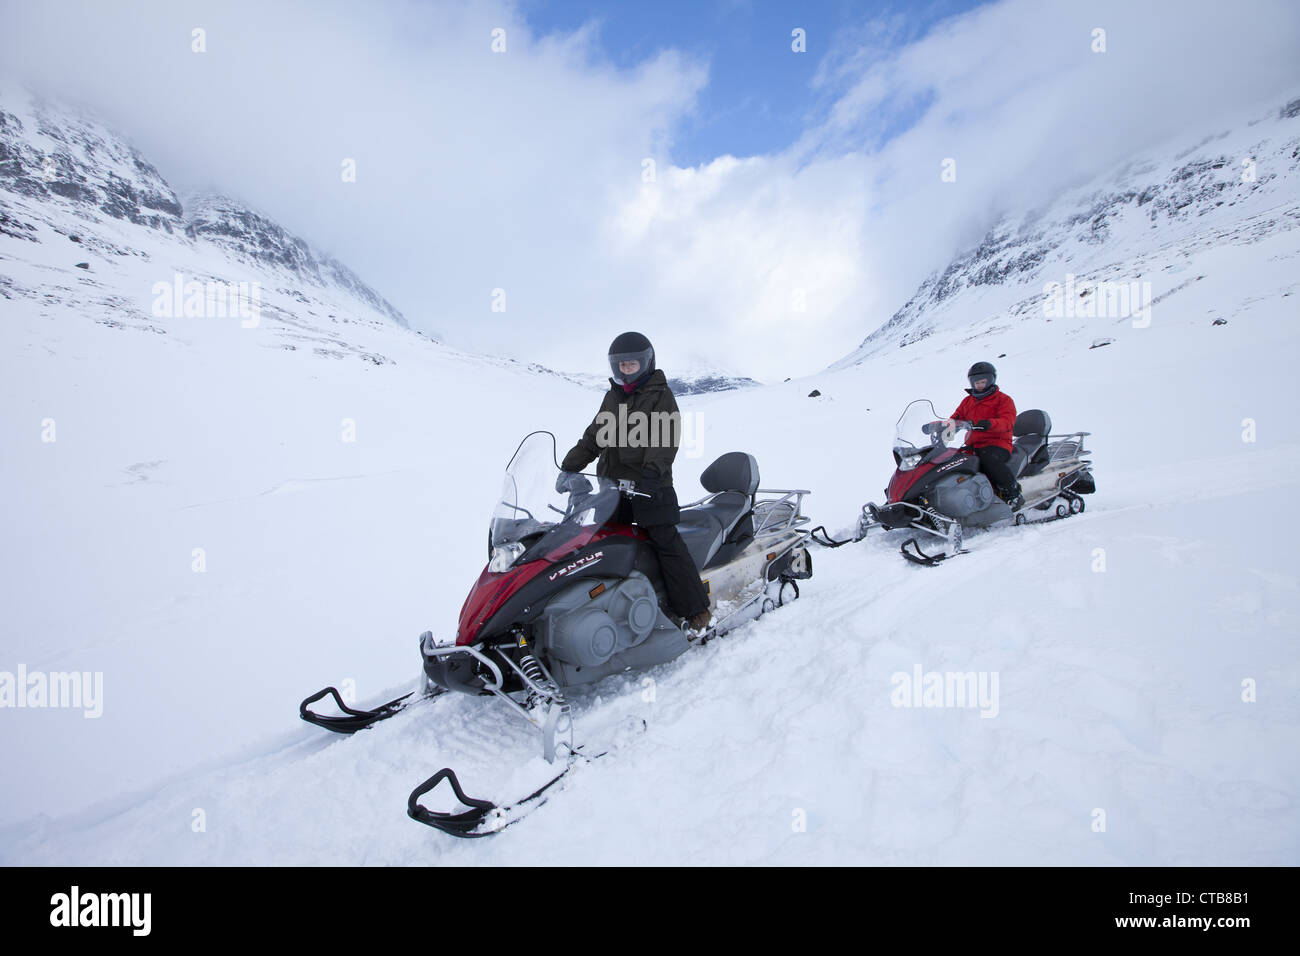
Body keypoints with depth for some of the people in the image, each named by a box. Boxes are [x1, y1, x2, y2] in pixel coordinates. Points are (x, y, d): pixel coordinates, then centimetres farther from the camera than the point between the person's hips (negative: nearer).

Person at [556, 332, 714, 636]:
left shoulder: (661, 396, -2)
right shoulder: (613, 397, 18)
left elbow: (666, 439, -16)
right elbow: (593, 436, 18)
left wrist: (651, 473, -31)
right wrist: (570, 467, 6)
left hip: (649, 487, -7)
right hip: (613, 485, 7)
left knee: (667, 544, -11)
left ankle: (698, 613, -6)